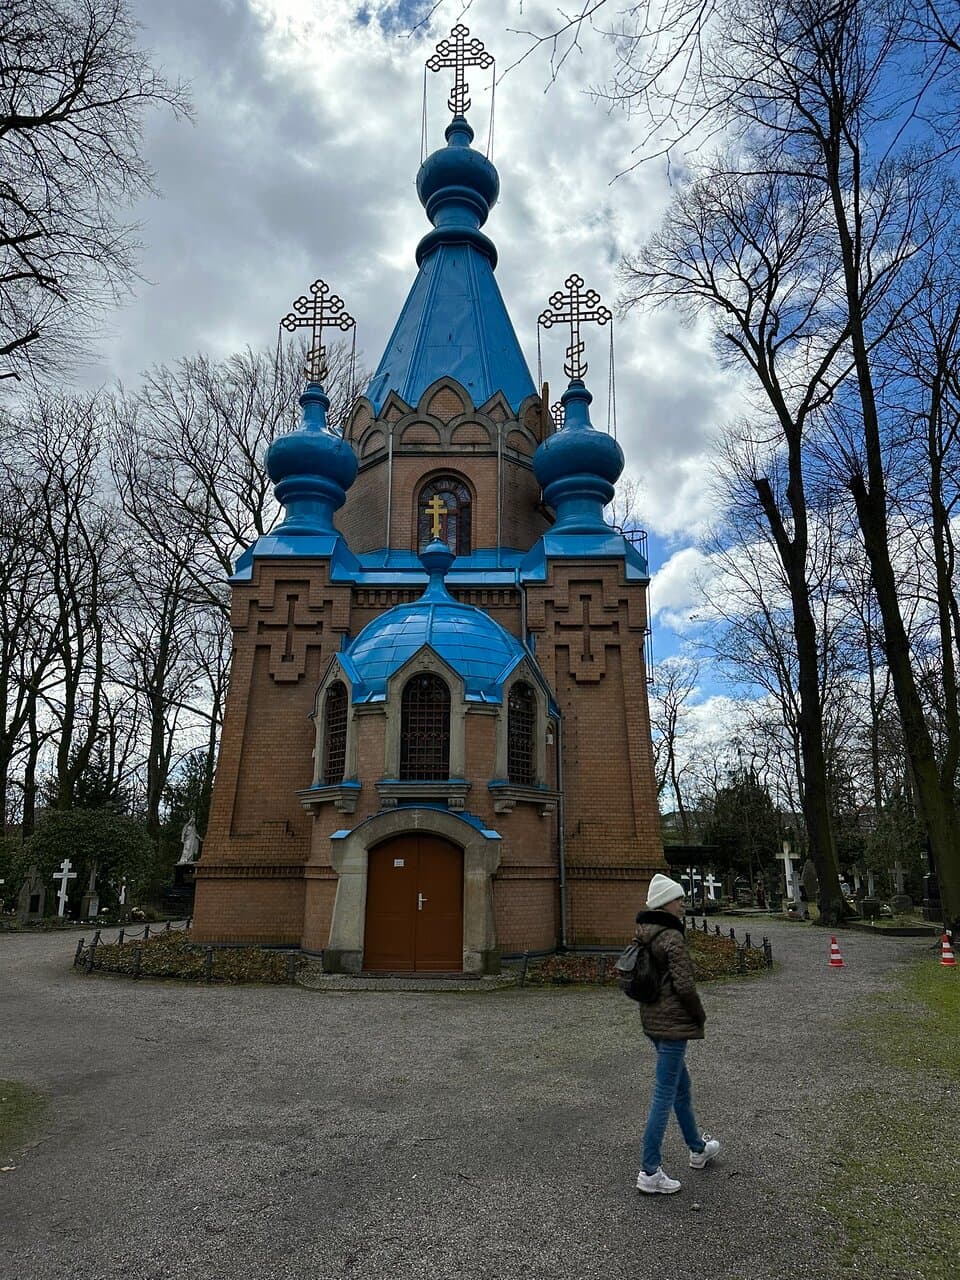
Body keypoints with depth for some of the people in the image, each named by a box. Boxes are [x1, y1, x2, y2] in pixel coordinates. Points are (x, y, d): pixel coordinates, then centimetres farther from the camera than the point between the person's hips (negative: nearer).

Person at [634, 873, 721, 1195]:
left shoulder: (644, 935, 7)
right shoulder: (672, 938, -20)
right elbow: (684, 985, -21)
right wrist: (700, 1015, -4)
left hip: (652, 1020, 9)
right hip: (673, 1022, -9)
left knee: (681, 1084, 24)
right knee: (665, 1094, -1)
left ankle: (698, 1148, 42)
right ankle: (650, 1172, 6)